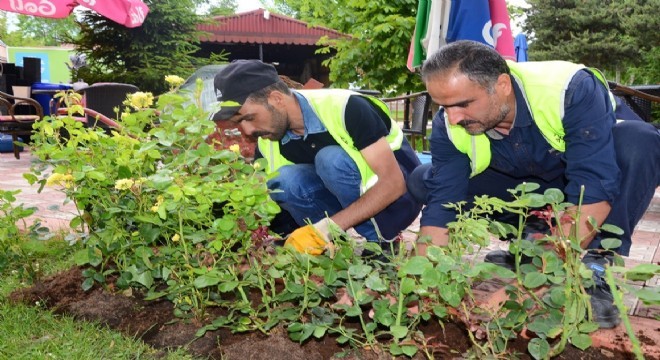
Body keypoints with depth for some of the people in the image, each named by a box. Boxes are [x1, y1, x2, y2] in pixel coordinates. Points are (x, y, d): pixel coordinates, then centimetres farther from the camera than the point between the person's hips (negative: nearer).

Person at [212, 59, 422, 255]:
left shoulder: (346, 108, -26)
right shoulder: (266, 144, -8)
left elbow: (393, 182, -29)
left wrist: (325, 229, -36)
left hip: (396, 198, -5)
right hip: (350, 208, 5)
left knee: (332, 159, -31)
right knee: (282, 180, -22)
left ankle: (374, 243, -14)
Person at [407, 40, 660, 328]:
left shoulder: (572, 89, -35)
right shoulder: (448, 126, -22)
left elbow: (595, 189, -40)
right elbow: (441, 202, -22)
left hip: (604, 170, -3)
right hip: (525, 192, 3)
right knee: (424, 182, -14)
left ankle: (595, 271, -25)